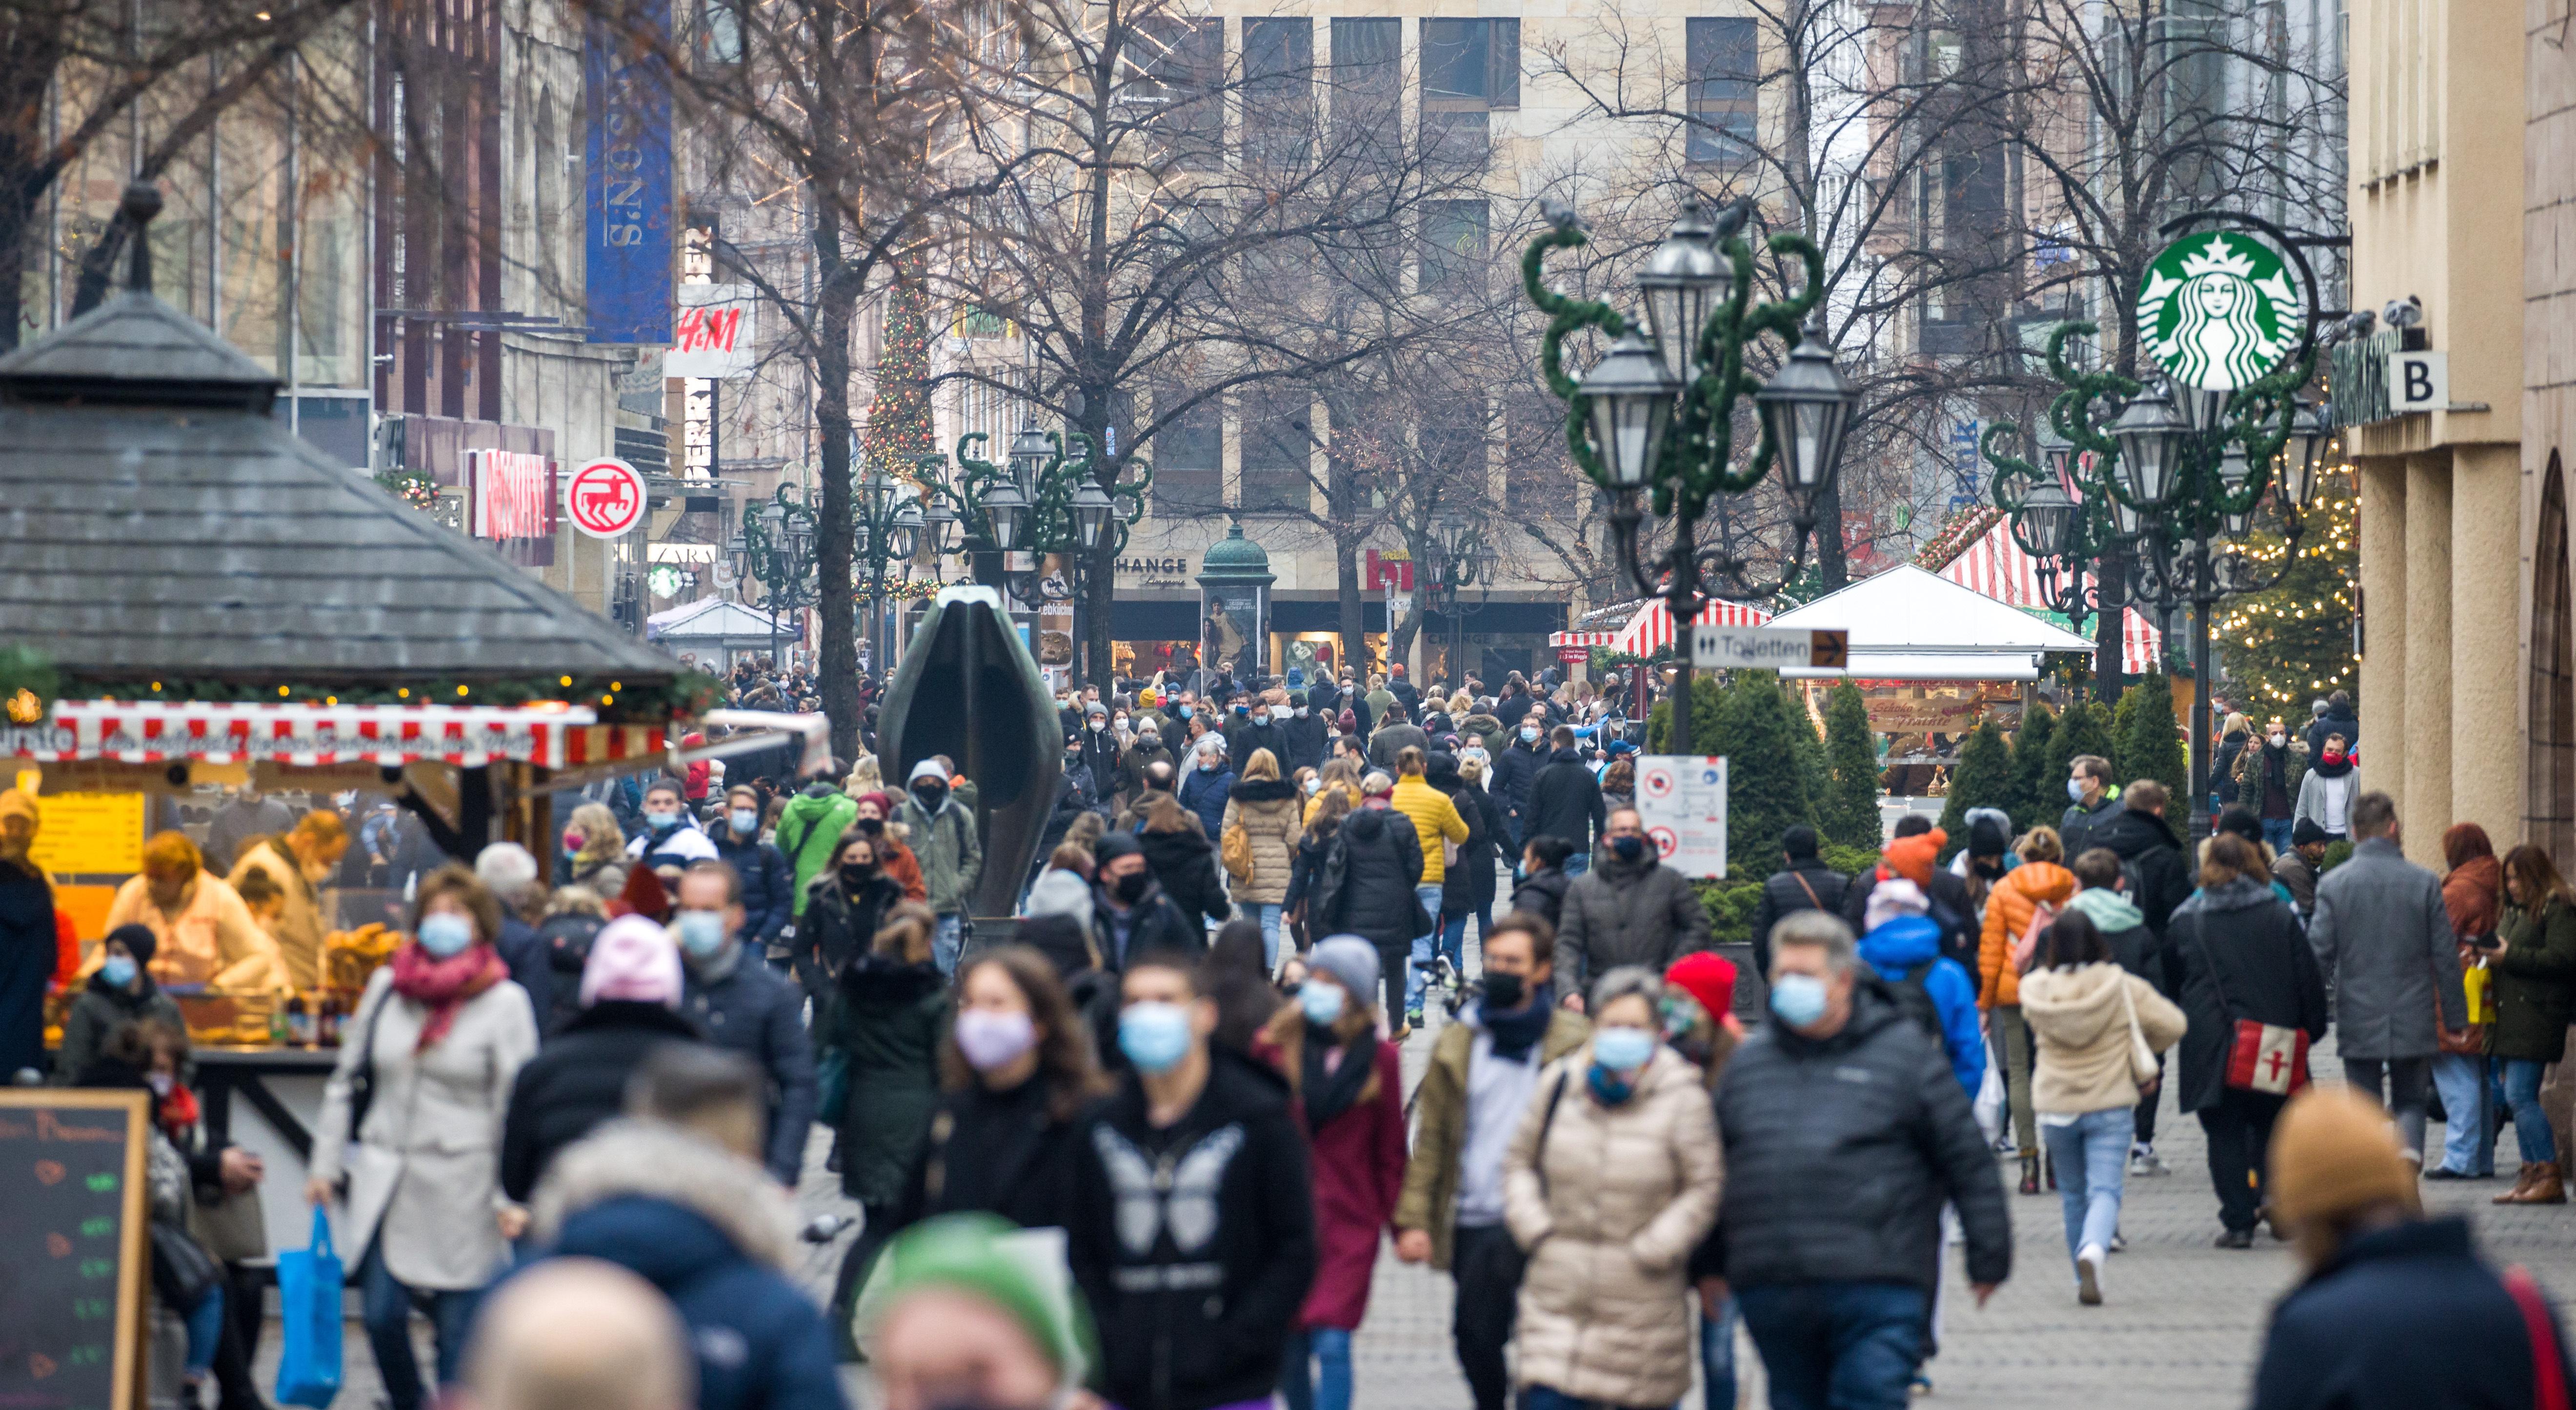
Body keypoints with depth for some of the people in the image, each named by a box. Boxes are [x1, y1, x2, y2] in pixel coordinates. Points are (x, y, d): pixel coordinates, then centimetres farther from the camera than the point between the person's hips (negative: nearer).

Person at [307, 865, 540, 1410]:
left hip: (462, 1188, -3)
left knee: (459, 1325, -1)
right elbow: (345, 1078, 16)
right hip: (385, 1179, 3)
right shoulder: (386, 986, 9)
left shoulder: (504, 1002, -2)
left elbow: (519, 1105, -5)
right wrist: (325, 1164, 12)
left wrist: (514, 1197, -11)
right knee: (383, 1315, -1)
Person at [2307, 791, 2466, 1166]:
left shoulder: (2333, 884, -6)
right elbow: (2446, 956, 0)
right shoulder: (2424, 882, -4)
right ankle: (2411, 1152, -17)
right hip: (2413, 1019, 1)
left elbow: (2319, 955, -5)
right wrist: (2455, 1018, 9)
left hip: (2358, 1020, 0)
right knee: (2410, 1101, 12)